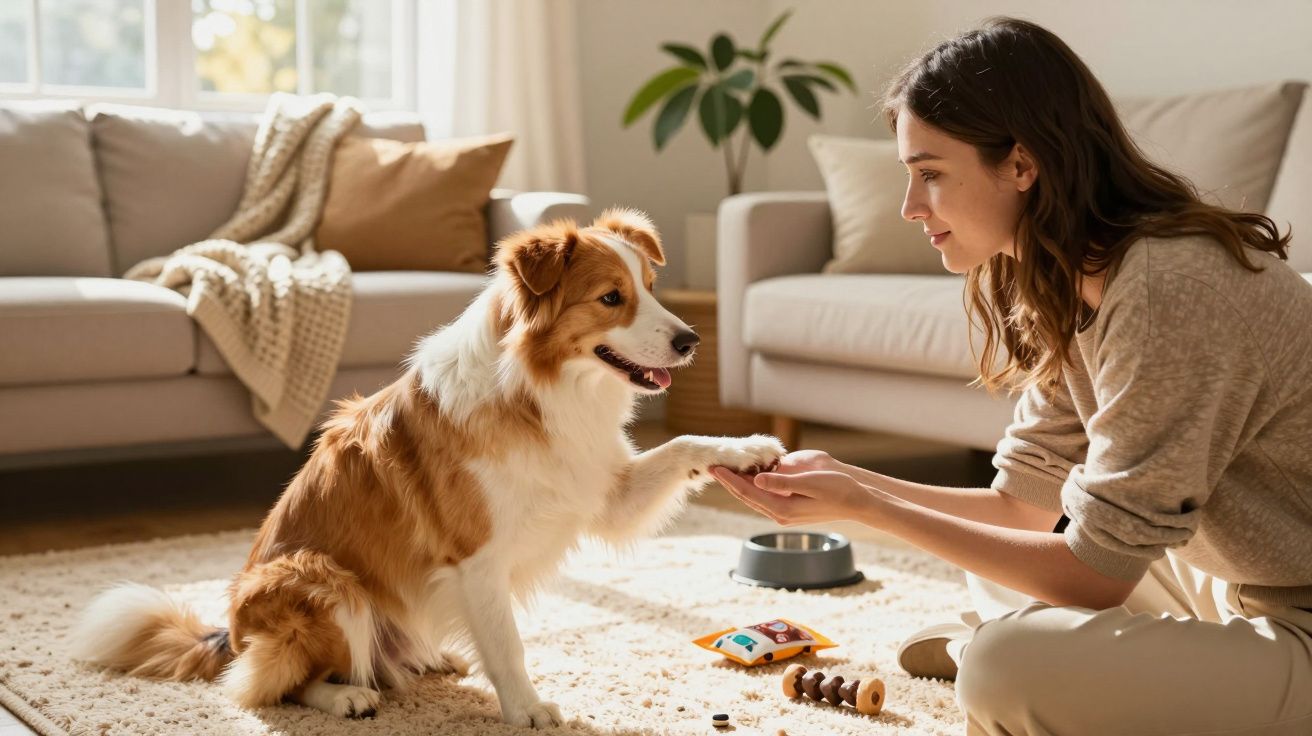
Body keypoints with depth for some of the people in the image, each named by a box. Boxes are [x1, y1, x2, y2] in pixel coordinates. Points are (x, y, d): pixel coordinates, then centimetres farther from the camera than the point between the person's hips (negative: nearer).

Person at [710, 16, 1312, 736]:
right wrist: (848, 478, -4)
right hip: (1240, 590, 8)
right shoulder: (1066, 285, 2)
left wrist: (864, 507, -19)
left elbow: (1095, 573, -21)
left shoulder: (1167, 289, -25)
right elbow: (1018, 502, 6)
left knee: (1010, 668, -27)